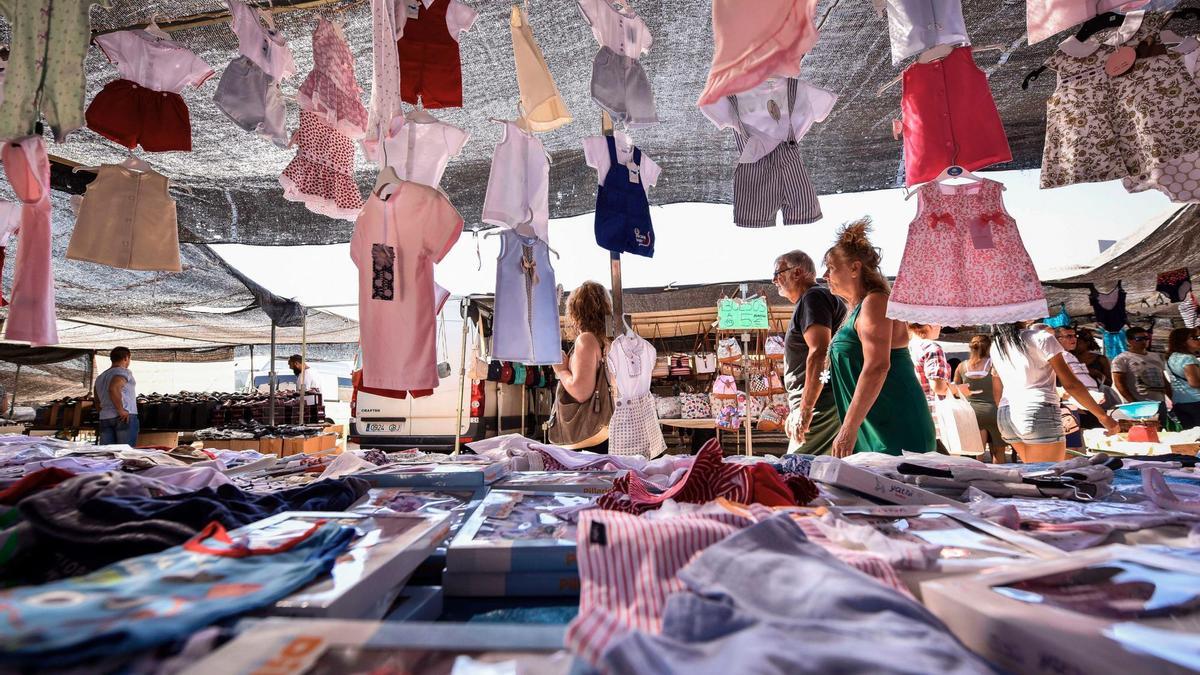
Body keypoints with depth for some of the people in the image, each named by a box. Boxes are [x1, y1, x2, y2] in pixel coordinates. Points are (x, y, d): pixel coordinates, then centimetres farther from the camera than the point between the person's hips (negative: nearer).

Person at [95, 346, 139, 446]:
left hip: (104, 418, 8)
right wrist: (121, 410, -17)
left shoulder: (100, 377, 22)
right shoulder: (124, 372, -4)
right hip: (125, 418, -8)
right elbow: (113, 389, -21)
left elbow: (97, 401, 21)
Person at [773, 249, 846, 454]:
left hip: (819, 406, -10)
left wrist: (804, 410, -22)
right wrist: (795, 411, 23)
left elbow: (819, 353, -21)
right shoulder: (809, 301, 24)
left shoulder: (813, 298, -7)